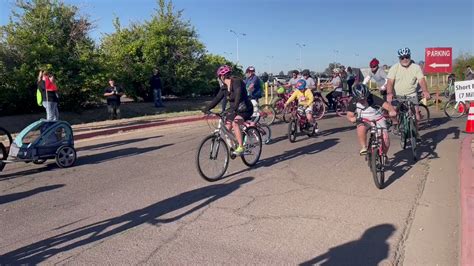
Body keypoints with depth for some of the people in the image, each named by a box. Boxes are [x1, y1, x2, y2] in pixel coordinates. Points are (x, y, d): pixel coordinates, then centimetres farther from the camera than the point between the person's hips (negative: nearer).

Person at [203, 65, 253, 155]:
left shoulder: (237, 82, -19)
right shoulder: (224, 88, 5)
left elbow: (238, 95, -35)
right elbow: (216, 99, 2)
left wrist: (234, 108, -49)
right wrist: (206, 109, -7)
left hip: (245, 109, -8)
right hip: (234, 109, 8)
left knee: (235, 123, -31)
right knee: (227, 128, -8)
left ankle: (241, 147, -26)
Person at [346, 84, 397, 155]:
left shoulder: (373, 98, -23)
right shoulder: (353, 102, -16)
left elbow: (386, 104, -33)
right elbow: (349, 115, -16)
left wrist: (392, 111, -54)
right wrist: (354, 118, -39)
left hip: (377, 119, 0)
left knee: (385, 138, -14)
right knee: (361, 128, -36)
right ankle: (364, 147, -14)